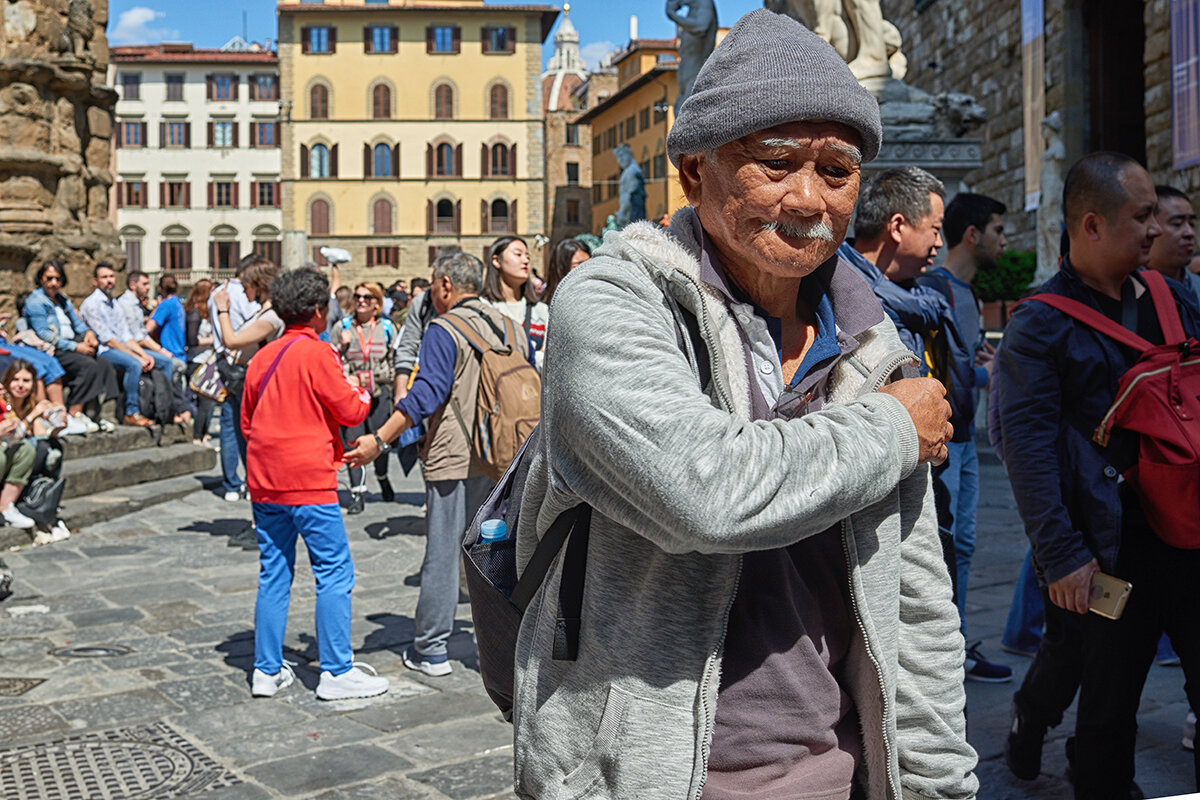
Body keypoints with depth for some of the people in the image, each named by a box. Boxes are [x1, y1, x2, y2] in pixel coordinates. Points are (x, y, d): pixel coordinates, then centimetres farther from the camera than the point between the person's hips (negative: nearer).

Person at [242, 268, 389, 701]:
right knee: (334, 573, 0)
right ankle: (337, 672, 2)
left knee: (273, 574, 12)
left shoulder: (262, 356, 10)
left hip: (264, 482, 7)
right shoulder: (317, 353, -11)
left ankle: (267, 670, 17)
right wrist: (364, 392, 10)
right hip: (309, 483, -7)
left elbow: (246, 420, 17)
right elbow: (351, 410, -9)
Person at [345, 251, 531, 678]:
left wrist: (380, 439, -20)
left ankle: (431, 650, 11)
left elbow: (426, 393, -19)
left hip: (454, 461, -6)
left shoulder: (444, 331, -9)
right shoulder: (513, 330, 11)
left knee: (442, 553, 3)